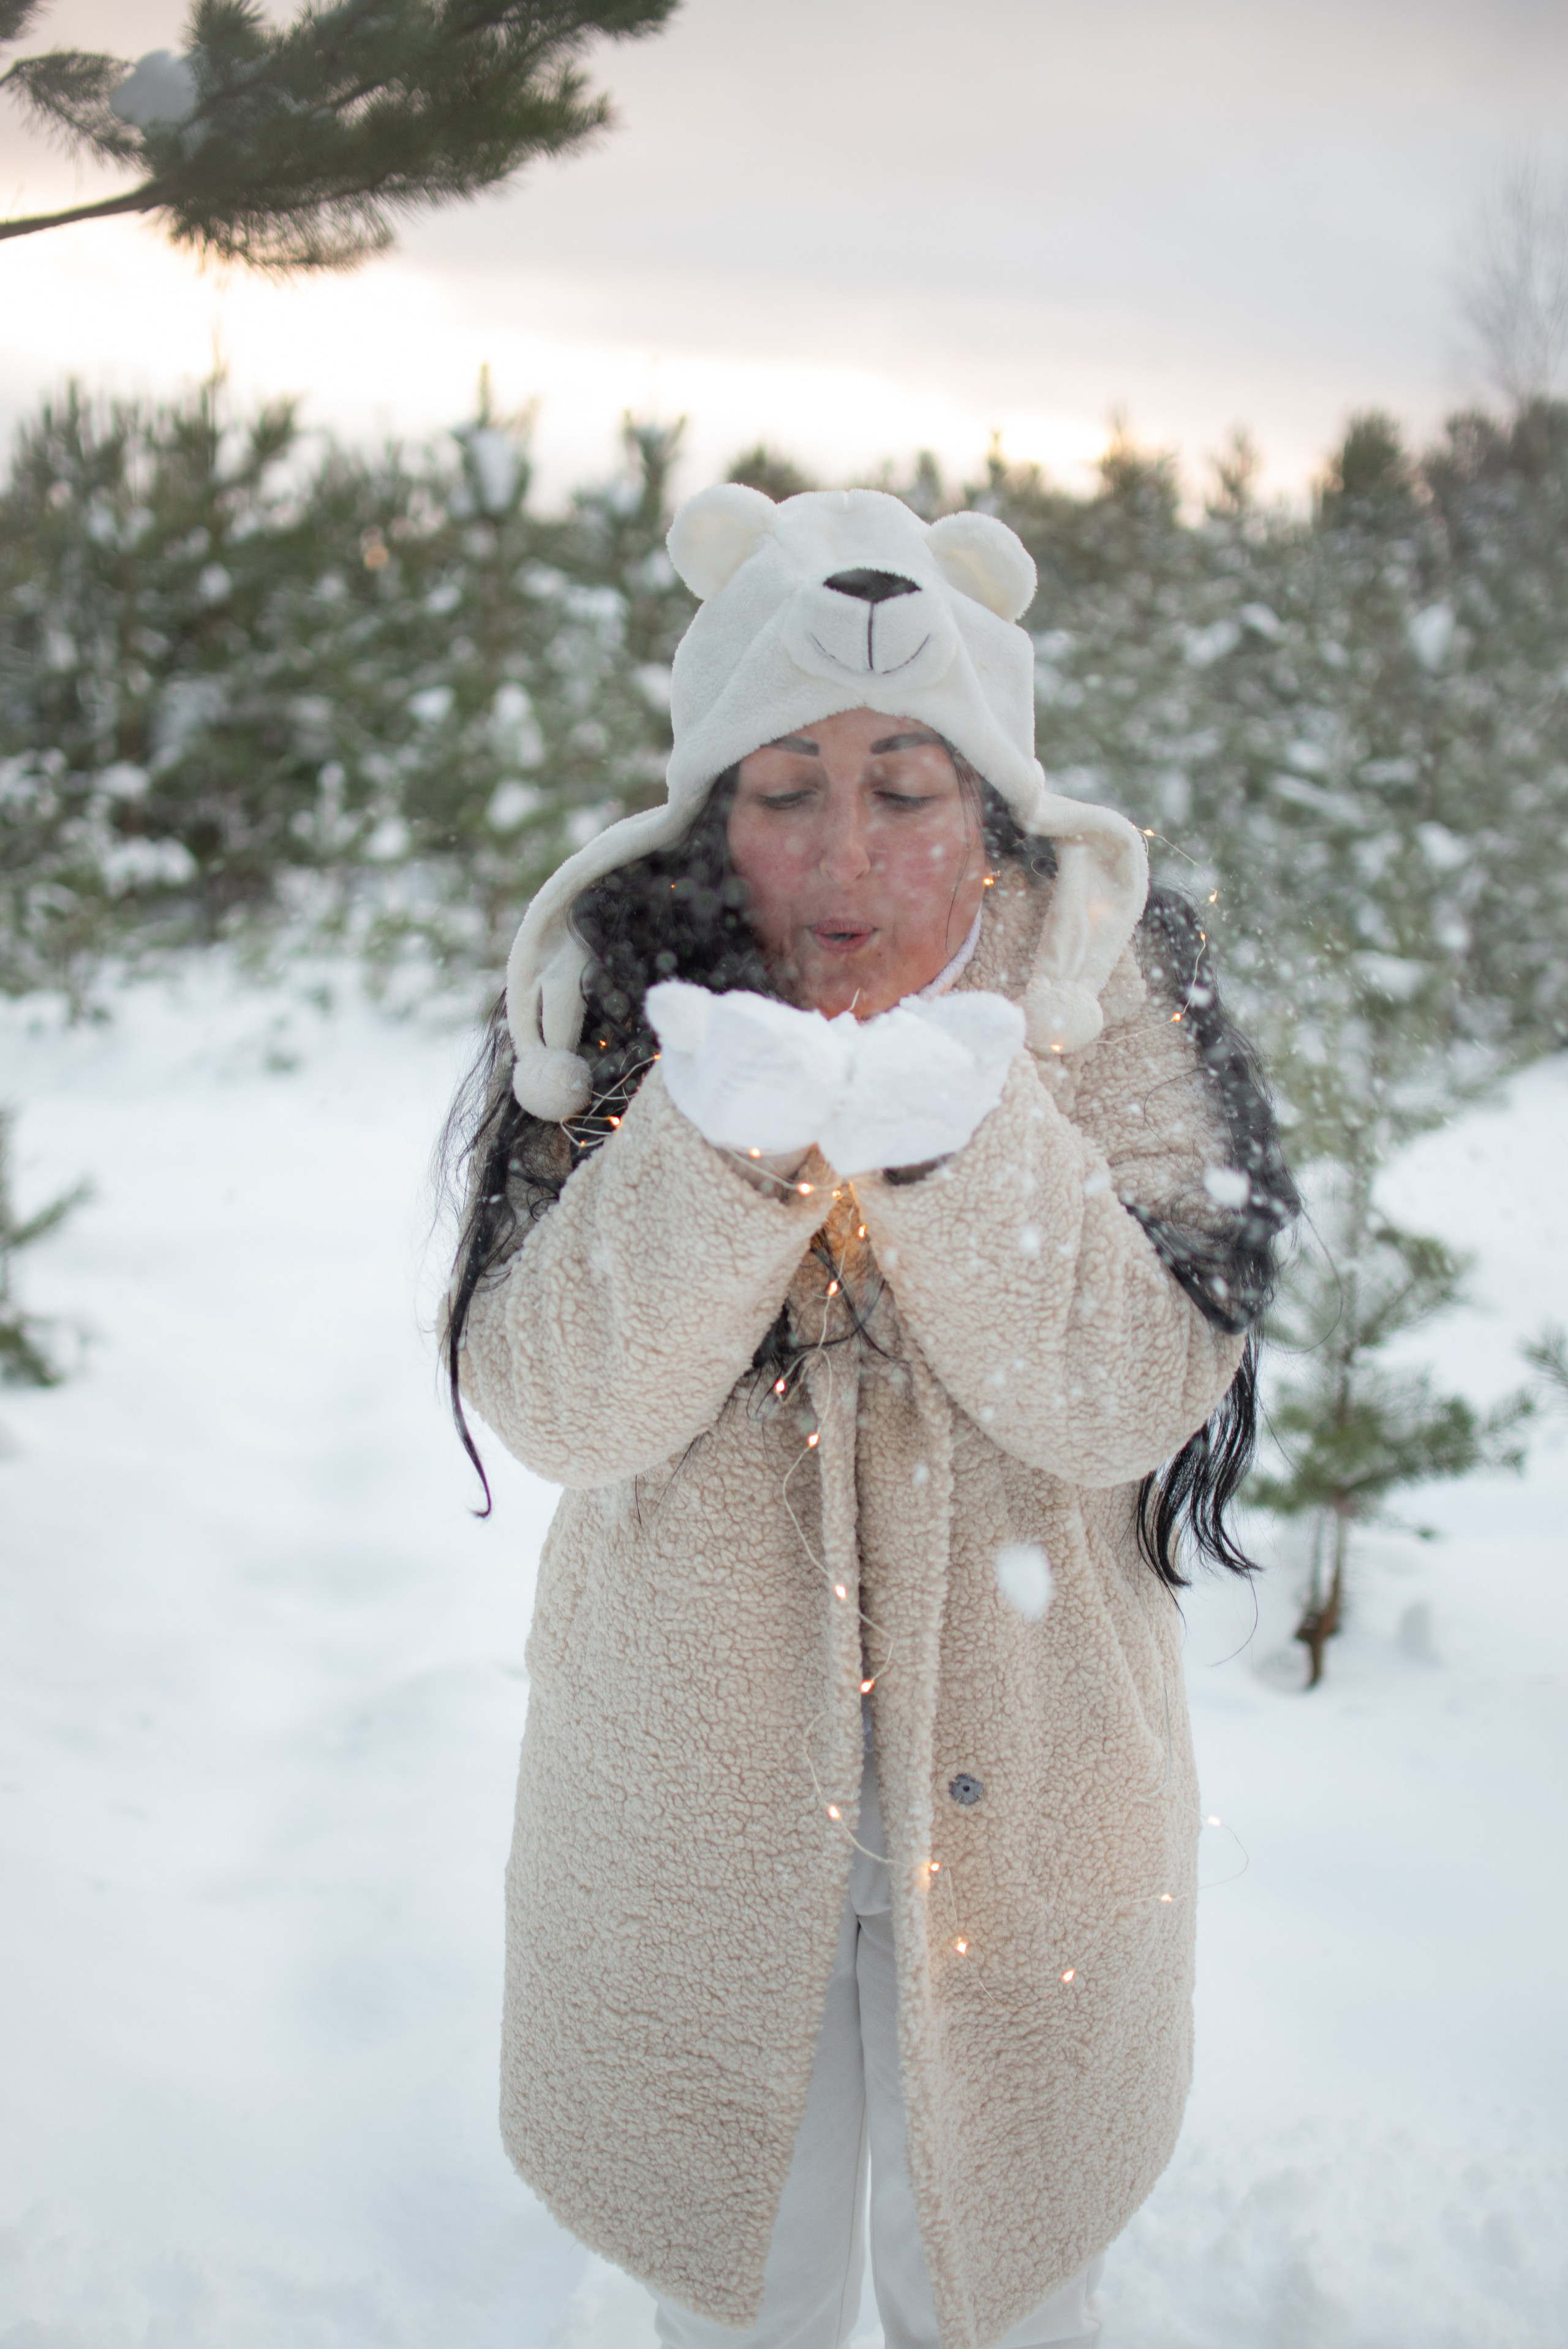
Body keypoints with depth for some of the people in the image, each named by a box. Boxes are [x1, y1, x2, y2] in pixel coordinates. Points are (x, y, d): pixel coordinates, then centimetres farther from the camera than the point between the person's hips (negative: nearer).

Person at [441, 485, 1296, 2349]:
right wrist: (716, 1153, -36)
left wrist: (962, 1143, -36)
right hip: (696, 1793, 1)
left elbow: (1136, 1396, -20)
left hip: (1016, 1785, 0)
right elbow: (552, 1406, -19)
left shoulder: (1110, 987, -13)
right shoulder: (610, 995, -12)